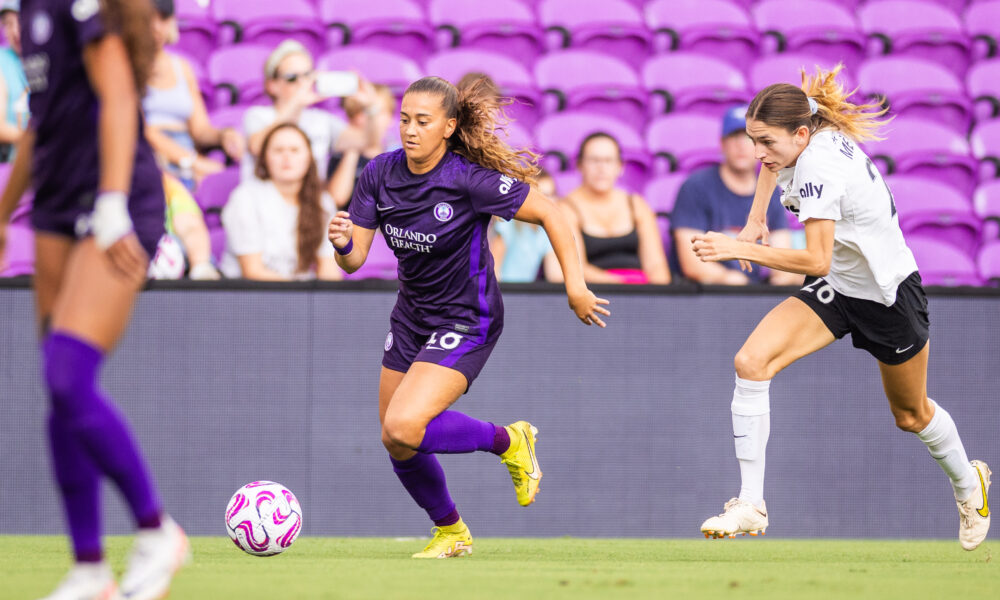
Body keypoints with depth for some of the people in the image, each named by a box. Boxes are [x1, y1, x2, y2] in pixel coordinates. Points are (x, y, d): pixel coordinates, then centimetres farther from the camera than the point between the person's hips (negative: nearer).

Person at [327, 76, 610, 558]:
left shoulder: (470, 180, -23)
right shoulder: (380, 175, -8)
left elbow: (550, 214, -16)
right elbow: (354, 260, -6)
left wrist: (575, 285, -19)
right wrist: (343, 243, -29)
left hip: (466, 323, -7)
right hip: (411, 319, 7)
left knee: (403, 428, -24)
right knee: (397, 444, 11)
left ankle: (509, 442, 1)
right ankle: (450, 532, 38)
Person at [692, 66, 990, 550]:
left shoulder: (820, 167, -33)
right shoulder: (807, 139, -9)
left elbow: (816, 259, -38)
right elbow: (774, 163, 18)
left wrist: (740, 250, -39)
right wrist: (755, 219, 8)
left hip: (888, 292, -7)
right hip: (834, 288, 7)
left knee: (911, 415, 16)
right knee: (752, 361, -17)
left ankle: (968, 485, 48)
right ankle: (750, 506, -15)